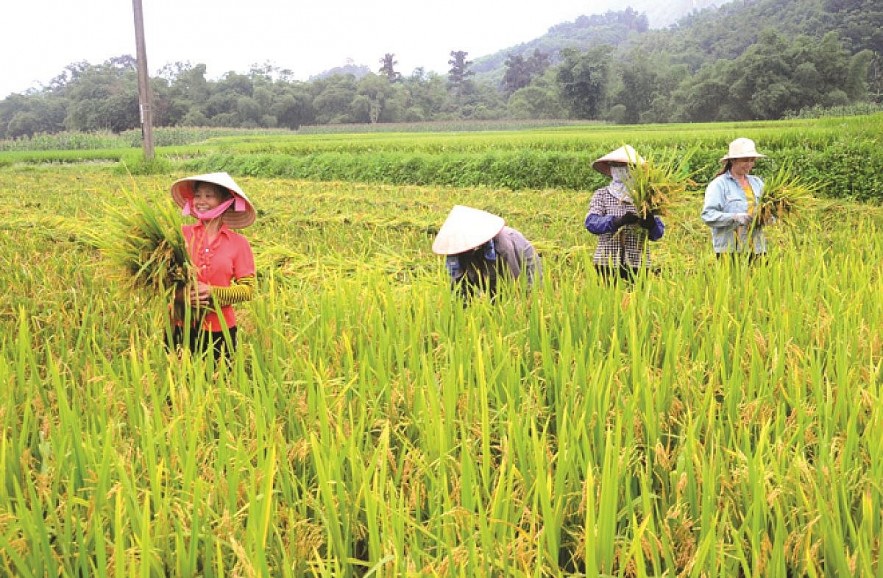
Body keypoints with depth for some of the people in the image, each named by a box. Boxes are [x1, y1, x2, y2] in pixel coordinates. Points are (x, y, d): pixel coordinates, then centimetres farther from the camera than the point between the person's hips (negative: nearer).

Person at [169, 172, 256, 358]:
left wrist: (213, 293, -17)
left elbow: (247, 289, -2)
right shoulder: (181, 234, -2)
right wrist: (181, 293, -16)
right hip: (181, 327, 0)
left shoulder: (238, 243, -3)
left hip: (220, 330, 0)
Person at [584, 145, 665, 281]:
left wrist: (651, 224, -21)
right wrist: (617, 221, -27)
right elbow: (591, 222, -11)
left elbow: (658, 233, 2)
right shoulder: (601, 195, 6)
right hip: (607, 263, -1)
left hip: (638, 264, 1)